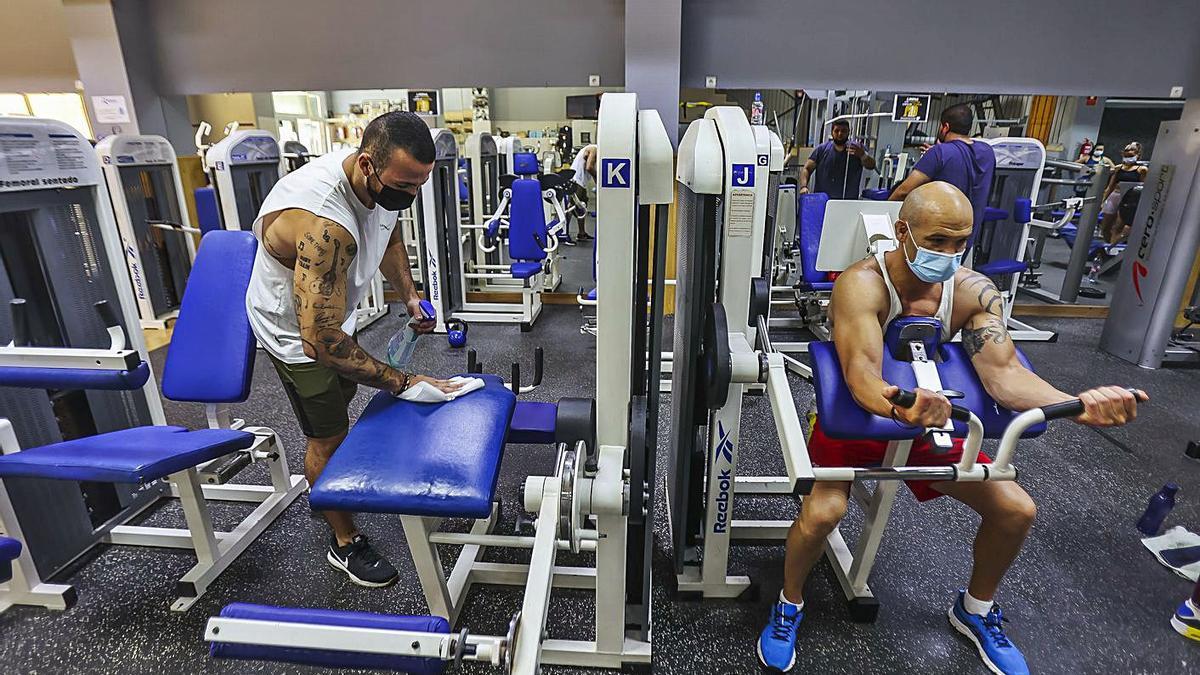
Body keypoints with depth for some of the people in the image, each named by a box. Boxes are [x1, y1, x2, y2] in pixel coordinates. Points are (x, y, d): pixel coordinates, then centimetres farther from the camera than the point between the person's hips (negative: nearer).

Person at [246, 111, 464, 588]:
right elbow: (322, 342, -43)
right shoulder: (323, 226, -44)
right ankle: (345, 543, 23)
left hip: (330, 310, 9)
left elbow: (387, 232, 7)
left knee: (343, 397, 25)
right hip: (296, 329, -9)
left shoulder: (381, 180, -17)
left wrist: (409, 295, -2)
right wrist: (403, 383, -38)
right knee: (326, 436, 1)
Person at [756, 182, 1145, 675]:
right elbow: (861, 369, -40)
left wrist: (1077, 404, -42)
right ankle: (789, 605, 4)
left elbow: (1003, 370, -22)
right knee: (822, 511, -28)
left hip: (930, 419, 5)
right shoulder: (863, 282, -26)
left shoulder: (973, 290, -10)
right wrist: (897, 405, -63)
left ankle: (975, 611, 29)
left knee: (1016, 510, -1)